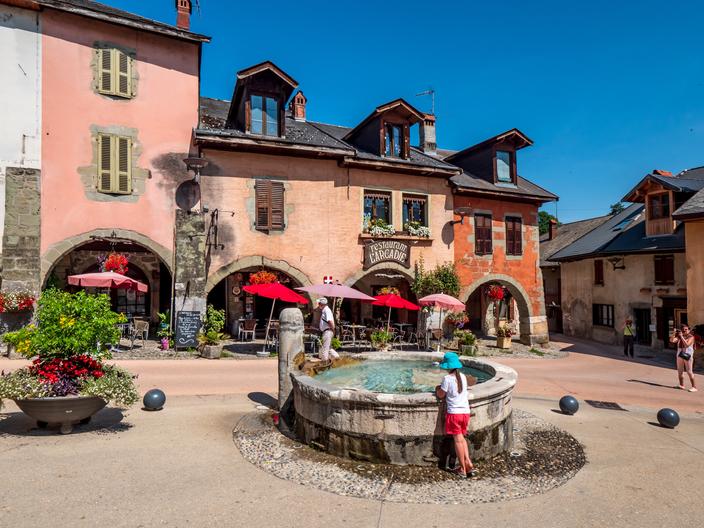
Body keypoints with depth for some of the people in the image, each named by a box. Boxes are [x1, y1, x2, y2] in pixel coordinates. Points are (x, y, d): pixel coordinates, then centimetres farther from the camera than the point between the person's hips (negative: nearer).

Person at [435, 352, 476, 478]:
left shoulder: (447, 378, -12)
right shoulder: (463, 376, 6)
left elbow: (441, 395, -6)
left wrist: (437, 389, 14)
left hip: (454, 412, -5)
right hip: (465, 411, 6)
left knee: (458, 440, 4)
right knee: (462, 438, 18)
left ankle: (463, 469, 12)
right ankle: (469, 464, 11)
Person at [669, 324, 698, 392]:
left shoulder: (691, 337, -7)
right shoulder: (679, 336, 8)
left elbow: (687, 345, -20)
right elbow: (672, 340, -1)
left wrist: (682, 336, -21)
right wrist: (674, 333, -9)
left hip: (688, 356, -5)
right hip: (680, 356, 6)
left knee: (689, 372, -6)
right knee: (680, 372, 10)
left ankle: (694, 387, 0)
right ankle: (682, 385, 21)